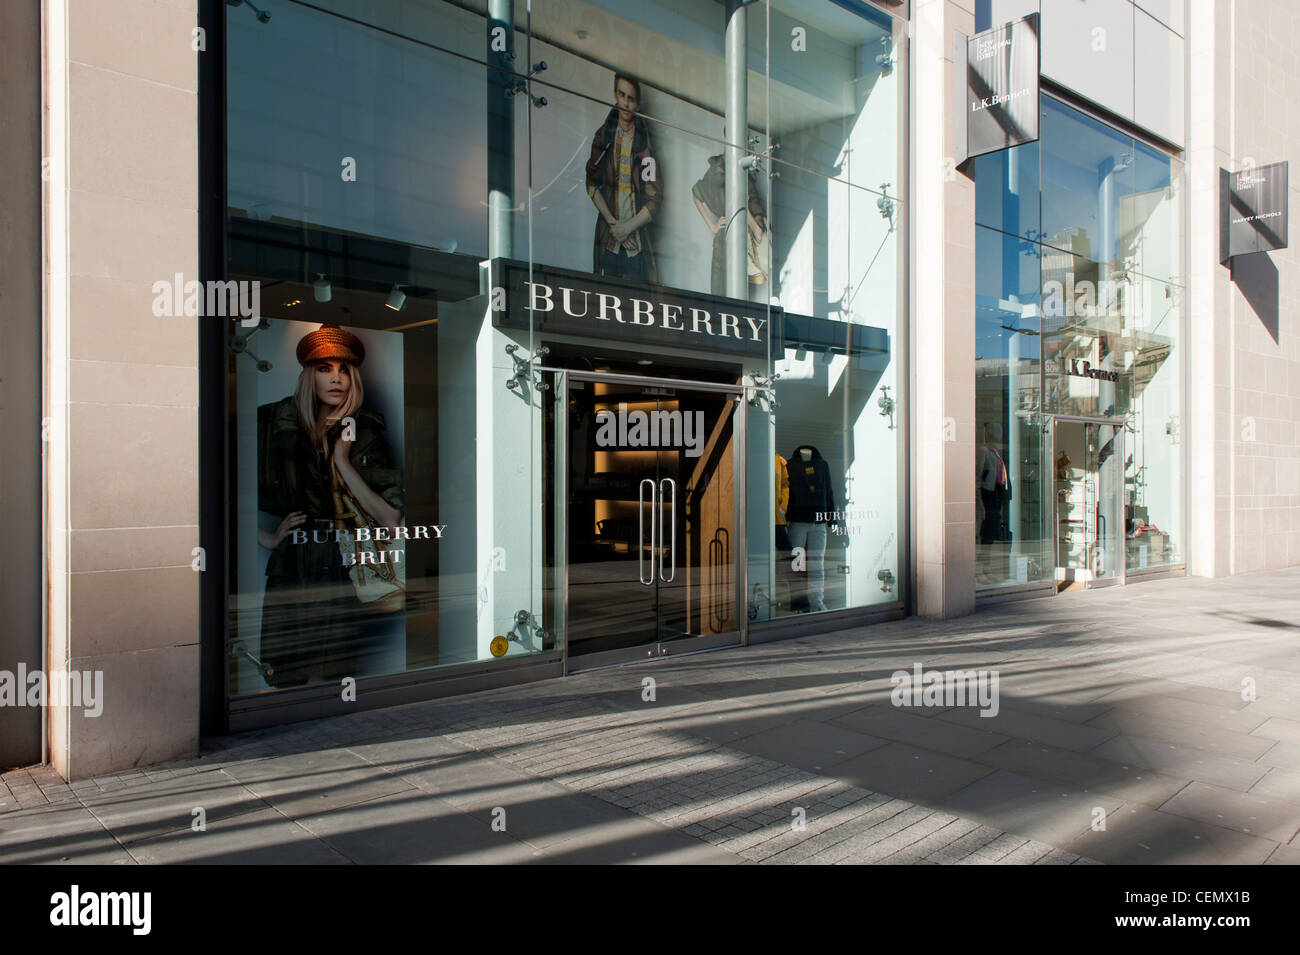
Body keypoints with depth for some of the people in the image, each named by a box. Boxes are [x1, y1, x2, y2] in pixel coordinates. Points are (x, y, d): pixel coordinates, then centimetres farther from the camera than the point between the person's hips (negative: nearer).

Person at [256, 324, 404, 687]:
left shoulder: (365, 435, 3)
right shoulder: (271, 424, 2)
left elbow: (391, 520, -5)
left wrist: (343, 462, -9)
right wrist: (267, 538, 2)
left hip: (349, 577, 0)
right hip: (290, 576, 0)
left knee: (342, 679, 6)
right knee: (288, 683, 5)